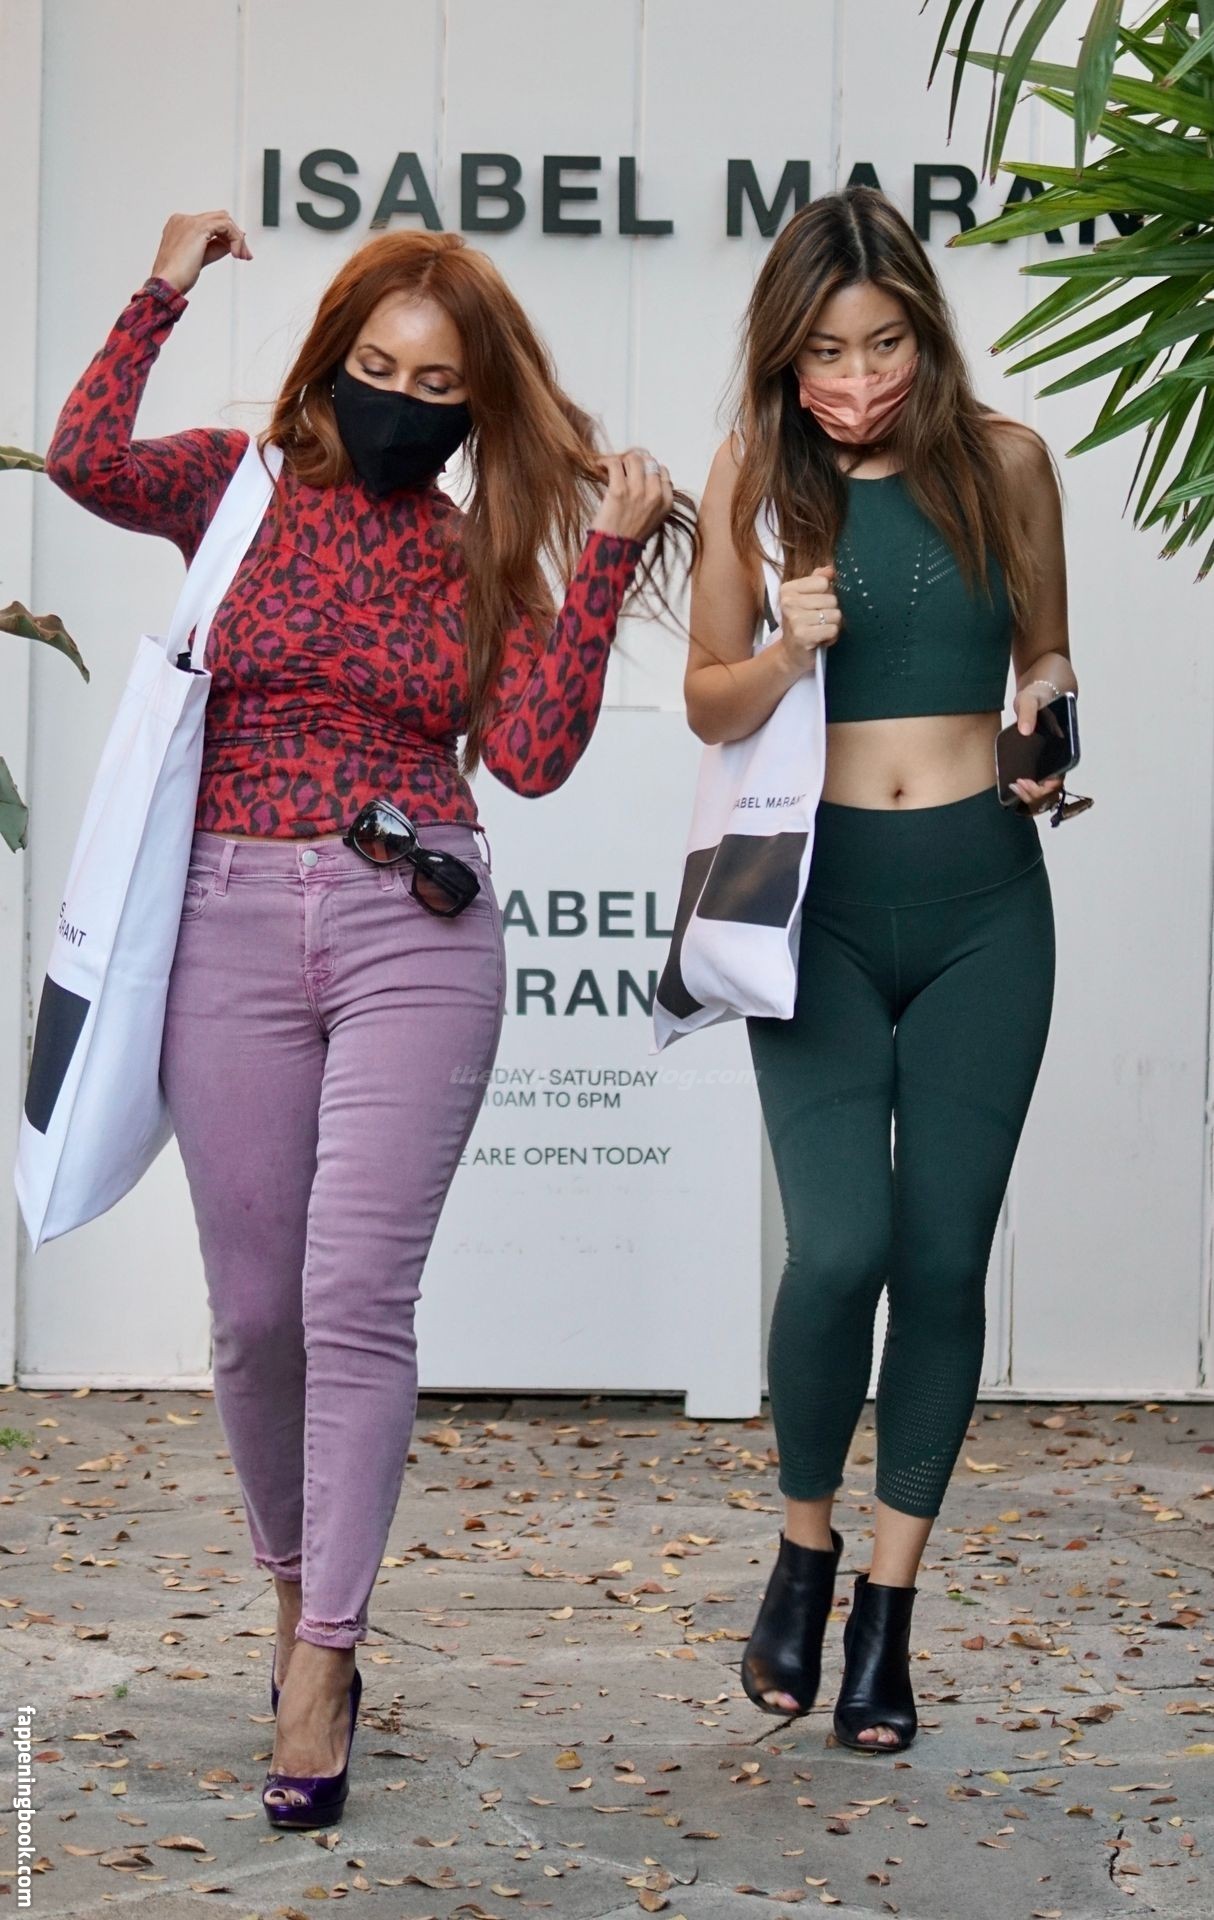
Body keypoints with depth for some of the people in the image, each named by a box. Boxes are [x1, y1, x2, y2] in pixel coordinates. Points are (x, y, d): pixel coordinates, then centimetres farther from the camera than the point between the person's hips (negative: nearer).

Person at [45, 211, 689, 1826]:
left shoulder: (482, 557, 9)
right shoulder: (240, 485, 6)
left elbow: (529, 754, -3)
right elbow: (85, 462, -14)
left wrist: (607, 564, -6)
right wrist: (165, 294, -8)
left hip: (414, 936, 0)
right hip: (234, 924, 1)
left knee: (355, 1300, -9)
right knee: (254, 1309, 7)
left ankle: (320, 1661, -3)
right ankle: (297, 1581, 31)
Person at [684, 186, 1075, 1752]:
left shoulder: (1003, 462, 3)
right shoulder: (756, 476, 0)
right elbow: (708, 702, 7)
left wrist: (1050, 741, -4)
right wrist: (789, 652, -13)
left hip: (982, 901, 1)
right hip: (822, 899, -1)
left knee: (945, 1256, 3)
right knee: (839, 1249, -14)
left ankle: (890, 1604, 17)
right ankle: (805, 1545, 14)